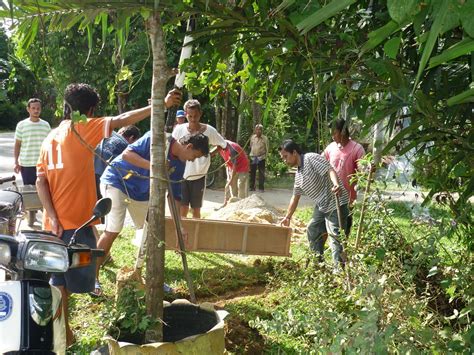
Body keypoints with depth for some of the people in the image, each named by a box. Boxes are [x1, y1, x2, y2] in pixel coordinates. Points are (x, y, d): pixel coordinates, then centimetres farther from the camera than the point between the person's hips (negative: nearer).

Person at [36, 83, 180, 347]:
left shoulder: (51, 137, 12)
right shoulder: (81, 128, -9)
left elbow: (41, 181, 4)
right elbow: (122, 120, -17)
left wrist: (53, 217, -2)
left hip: (56, 222, 8)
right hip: (75, 221, -7)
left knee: (59, 280, 18)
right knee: (71, 280, 3)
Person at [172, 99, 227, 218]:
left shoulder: (209, 131, -10)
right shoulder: (179, 129, -8)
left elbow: (222, 145, 5)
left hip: (199, 176, 0)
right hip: (182, 175, 0)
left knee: (196, 210, 9)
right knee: (183, 209, -1)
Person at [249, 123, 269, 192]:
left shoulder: (265, 138, -3)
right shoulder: (252, 137, 5)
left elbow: (267, 149, 2)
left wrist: (265, 156, -2)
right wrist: (251, 154, 12)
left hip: (261, 158, -2)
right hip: (253, 157, 3)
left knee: (261, 173, 0)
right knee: (252, 173, 6)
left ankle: (261, 188, 6)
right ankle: (252, 187, 15)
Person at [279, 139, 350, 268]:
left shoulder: (311, 158, -13)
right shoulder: (298, 174, 14)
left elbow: (329, 170, -26)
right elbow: (295, 197, 22)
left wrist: (336, 184, -45)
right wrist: (288, 217, 25)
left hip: (336, 202, -10)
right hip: (321, 205, 10)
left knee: (336, 236, -9)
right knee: (313, 230, 18)